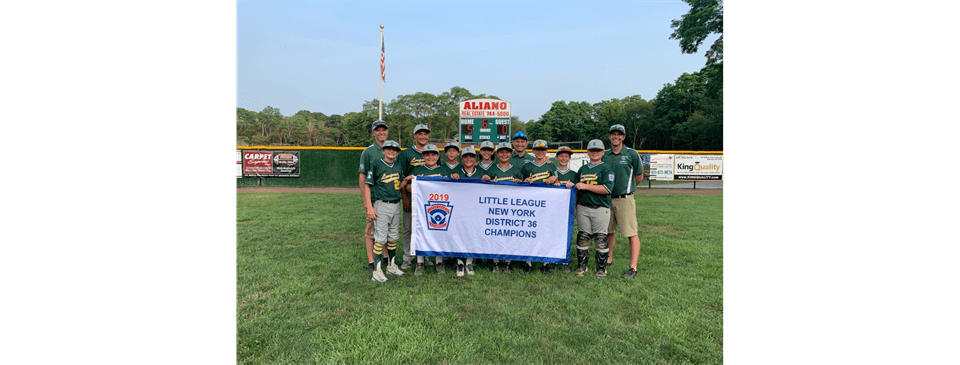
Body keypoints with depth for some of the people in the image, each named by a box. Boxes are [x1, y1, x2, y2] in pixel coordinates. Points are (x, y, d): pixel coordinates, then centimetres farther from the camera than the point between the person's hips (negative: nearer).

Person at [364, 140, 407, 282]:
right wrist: (369, 206, -12)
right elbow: (368, 185, -6)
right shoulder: (377, 165, -5)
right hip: (382, 205, -5)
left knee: (393, 237, 14)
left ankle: (391, 265, 27)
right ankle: (377, 270, 2)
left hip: (396, 205, 6)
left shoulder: (399, 167, 11)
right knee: (380, 238, -5)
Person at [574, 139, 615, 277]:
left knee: (600, 239, -1)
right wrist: (574, 207, 16)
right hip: (582, 208, 4)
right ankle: (582, 266, 18)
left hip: (600, 209, -4)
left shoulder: (606, 168, 0)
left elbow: (607, 189, -15)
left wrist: (586, 186, -16)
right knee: (583, 238, 7)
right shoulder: (582, 169, 17)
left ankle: (601, 269, 12)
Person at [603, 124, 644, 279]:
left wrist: (626, 188, 10)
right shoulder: (604, 155, 8)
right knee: (609, 231, 14)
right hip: (607, 198, 5)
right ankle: (608, 259, 29)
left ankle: (633, 268, -1)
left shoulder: (632, 154, -2)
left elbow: (639, 176, 4)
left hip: (625, 199, -4)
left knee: (632, 234, -5)